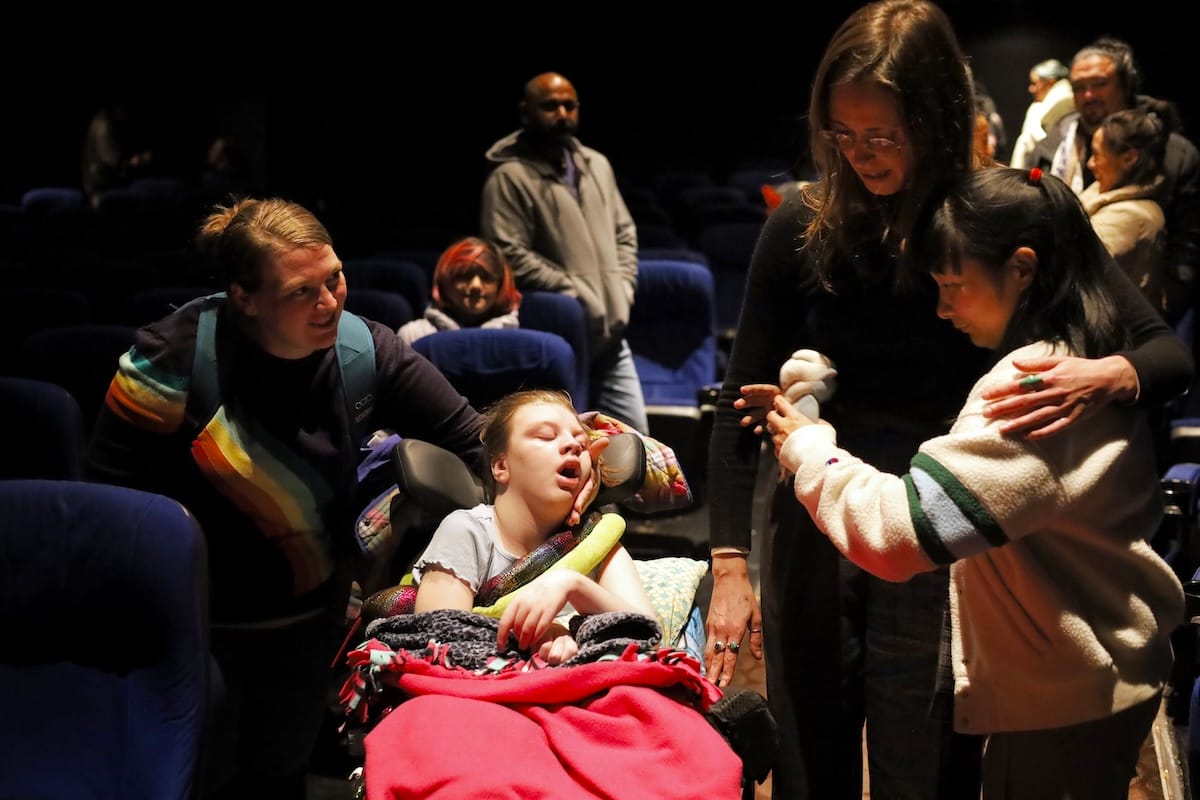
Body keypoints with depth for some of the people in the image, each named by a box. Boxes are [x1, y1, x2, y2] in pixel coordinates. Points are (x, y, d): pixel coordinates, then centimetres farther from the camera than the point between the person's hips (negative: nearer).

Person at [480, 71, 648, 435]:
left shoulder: (597, 165, 14)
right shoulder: (510, 177, -9)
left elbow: (624, 232, 19)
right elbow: (511, 256, -16)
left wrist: (622, 288, 3)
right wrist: (576, 294, -16)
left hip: (609, 332, 6)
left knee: (633, 434, 8)